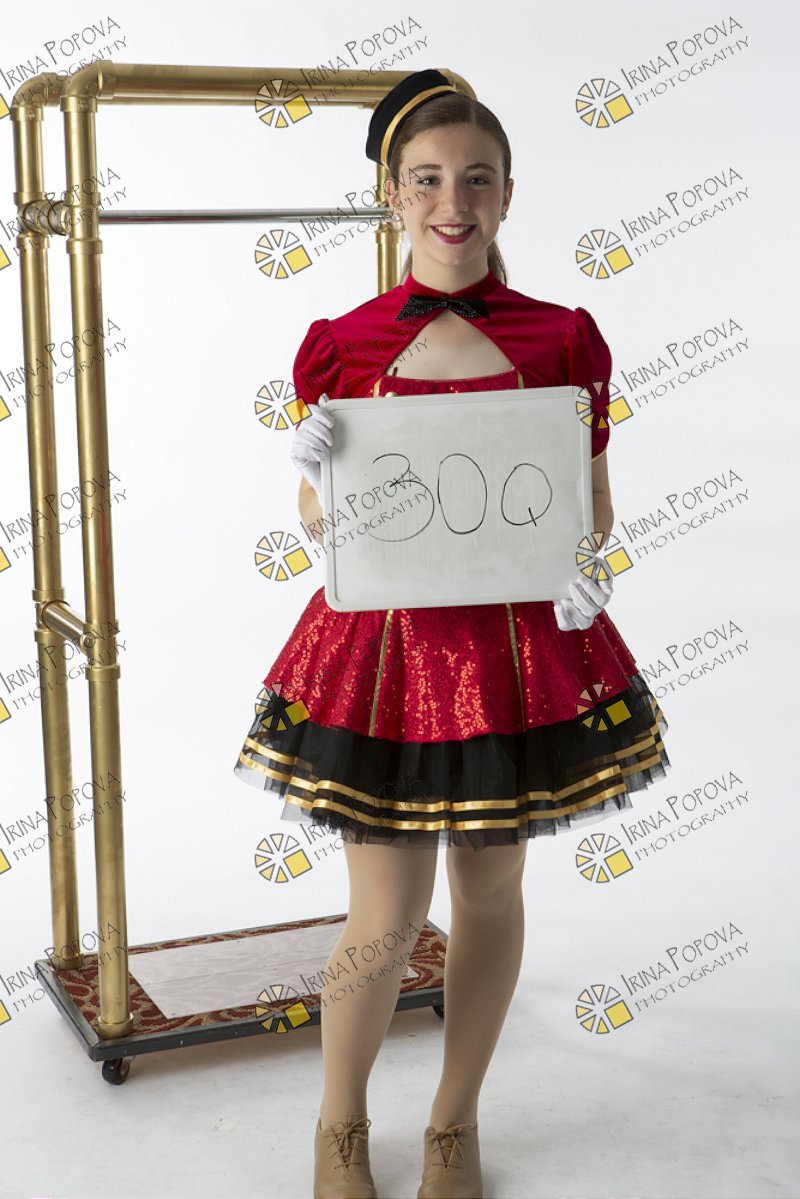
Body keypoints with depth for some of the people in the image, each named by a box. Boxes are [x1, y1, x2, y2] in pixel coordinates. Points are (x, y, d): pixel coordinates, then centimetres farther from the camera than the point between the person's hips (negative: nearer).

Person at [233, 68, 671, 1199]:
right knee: (387, 916, 2)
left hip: (521, 644, 1)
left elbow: (592, 501, 6)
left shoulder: (562, 339, -1)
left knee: (490, 889, 13)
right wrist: (317, 478, -16)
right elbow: (318, 513, 7)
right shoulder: (341, 344, -2)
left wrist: (585, 567, -14)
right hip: (383, 643, -1)